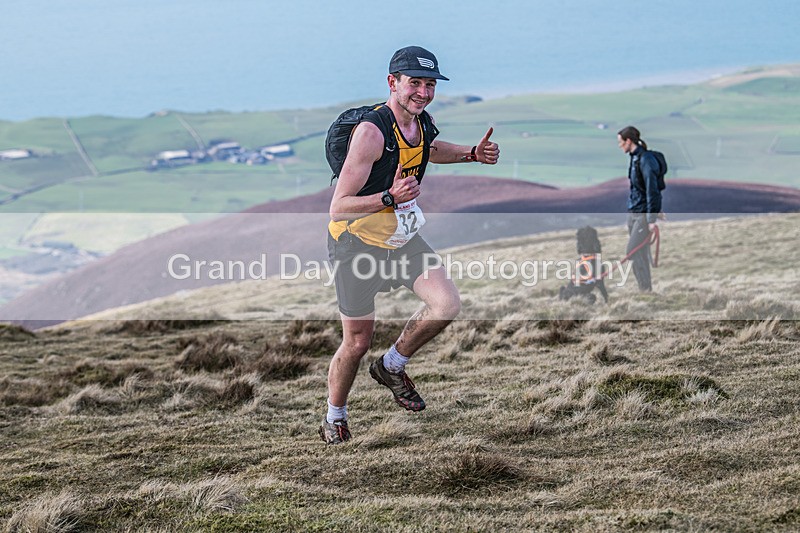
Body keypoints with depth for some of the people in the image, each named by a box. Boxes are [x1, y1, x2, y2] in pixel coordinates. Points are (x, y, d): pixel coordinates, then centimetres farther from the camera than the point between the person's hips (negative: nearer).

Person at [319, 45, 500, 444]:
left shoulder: (422, 122, -3)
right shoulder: (371, 131, -26)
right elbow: (338, 208, -27)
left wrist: (472, 153, 9)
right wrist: (390, 198, -41)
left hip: (403, 238, 6)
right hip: (357, 242, -6)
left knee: (447, 305, -14)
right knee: (357, 343, 2)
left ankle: (392, 367, 12)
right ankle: (333, 419, 28)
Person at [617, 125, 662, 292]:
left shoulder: (645, 159, -17)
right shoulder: (634, 158, 12)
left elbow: (652, 190, -20)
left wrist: (652, 219, -21)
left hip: (643, 214, -9)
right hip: (633, 212, 9)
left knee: (632, 252, -11)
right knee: (641, 253, 10)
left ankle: (646, 289, -5)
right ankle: (645, 288, 15)